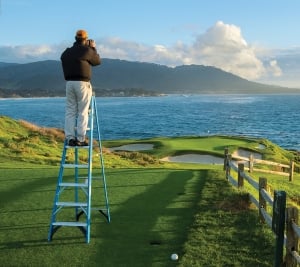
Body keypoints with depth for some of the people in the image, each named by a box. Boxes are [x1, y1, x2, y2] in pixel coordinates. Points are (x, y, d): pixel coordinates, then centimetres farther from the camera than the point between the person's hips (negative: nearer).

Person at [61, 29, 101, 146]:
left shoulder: (66, 52, 11)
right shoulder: (87, 50, -4)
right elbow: (98, 61, 8)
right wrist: (93, 48, 22)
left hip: (69, 83, 5)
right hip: (83, 83, -5)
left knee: (70, 112, 7)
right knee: (83, 112, -1)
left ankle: (70, 138, 2)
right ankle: (80, 139, -3)